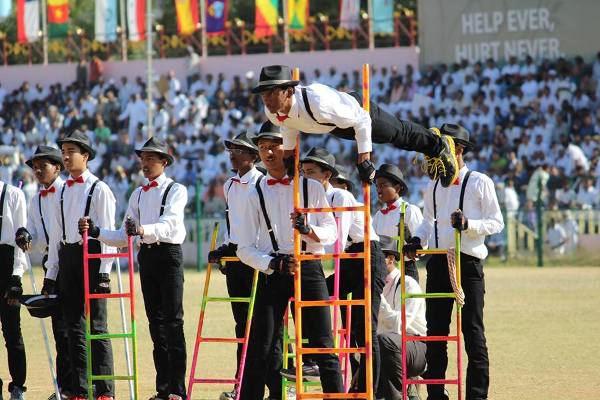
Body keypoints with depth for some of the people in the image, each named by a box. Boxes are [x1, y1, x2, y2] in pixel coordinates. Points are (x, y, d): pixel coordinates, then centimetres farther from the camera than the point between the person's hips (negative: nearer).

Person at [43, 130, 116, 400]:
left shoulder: (99, 189, -3)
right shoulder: (62, 192, 15)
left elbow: (108, 233, -7)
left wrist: (104, 271, -14)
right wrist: (50, 274, 13)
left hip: (91, 255, -6)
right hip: (67, 257, 6)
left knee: (97, 326, -6)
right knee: (74, 327, 5)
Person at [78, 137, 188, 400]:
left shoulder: (176, 190, -3)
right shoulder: (138, 195, 15)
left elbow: (169, 224, -21)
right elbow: (124, 238, 13)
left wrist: (143, 229, -39)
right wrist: (96, 232, -2)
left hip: (169, 254, -6)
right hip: (146, 257, 6)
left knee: (172, 321, -10)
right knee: (155, 322, 7)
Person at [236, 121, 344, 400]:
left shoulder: (311, 188, 6)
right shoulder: (256, 194, 7)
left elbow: (332, 232, 4)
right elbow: (245, 248, 5)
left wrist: (309, 229, -17)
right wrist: (274, 264, -12)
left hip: (309, 269, -1)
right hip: (273, 272, 1)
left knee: (323, 345, -2)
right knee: (259, 349, -3)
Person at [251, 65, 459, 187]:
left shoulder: (317, 102, -49)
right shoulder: (272, 112, -28)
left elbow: (361, 120, -38)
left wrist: (364, 160, -38)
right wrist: (288, 155, 4)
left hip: (359, 109, -7)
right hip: (337, 126, 7)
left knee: (399, 133, 21)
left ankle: (438, 143, 50)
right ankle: (432, 139, 57)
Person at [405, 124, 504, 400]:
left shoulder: (479, 183, -3)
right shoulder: (434, 186, 14)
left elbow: (496, 222, -4)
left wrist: (468, 224, -19)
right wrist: (417, 240, 3)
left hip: (468, 263, -5)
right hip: (438, 262, 5)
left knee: (472, 331, -5)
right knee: (435, 330, 7)